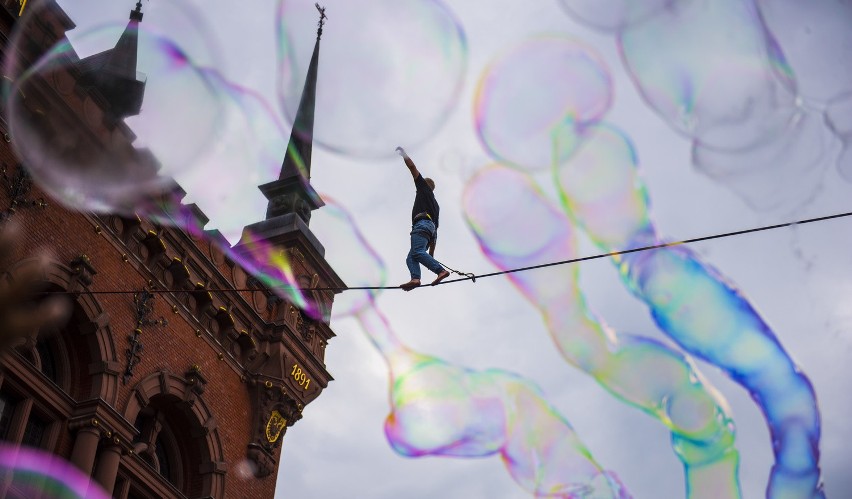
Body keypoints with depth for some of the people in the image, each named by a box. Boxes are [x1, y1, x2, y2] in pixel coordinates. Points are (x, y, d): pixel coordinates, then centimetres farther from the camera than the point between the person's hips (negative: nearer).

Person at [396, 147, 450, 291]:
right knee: (410, 258, -5)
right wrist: (431, 252, 30)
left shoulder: (424, 188, 20)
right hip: (431, 228, 8)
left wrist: (403, 154, 29)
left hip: (422, 224, -8)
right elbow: (435, 229, 33)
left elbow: (412, 167, 15)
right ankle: (415, 278, -32)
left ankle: (441, 271, -40)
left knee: (417, 253, -25)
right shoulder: (436, 204, 38)